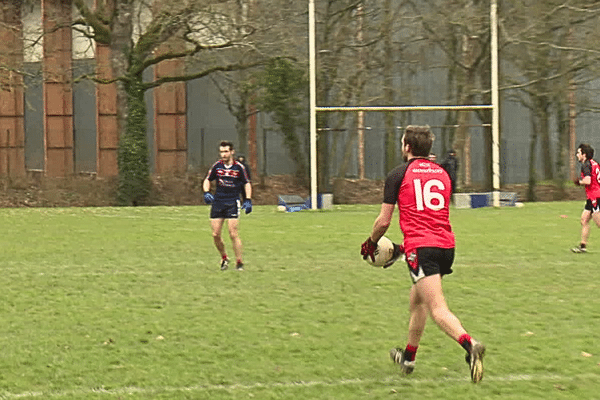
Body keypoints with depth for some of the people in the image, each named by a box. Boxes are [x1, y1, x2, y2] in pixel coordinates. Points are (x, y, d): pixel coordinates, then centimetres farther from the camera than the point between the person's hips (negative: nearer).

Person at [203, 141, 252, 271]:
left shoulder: (239, 167, -2)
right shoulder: (217, 166, 4)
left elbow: (247, 183, 6)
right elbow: (207, 180, 15)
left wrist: (248, 200, -4)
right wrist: (206, 192, -3)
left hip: (232, 203, -3)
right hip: (217, 202, 3)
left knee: (233, 234, -10)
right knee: (215, 234, 0)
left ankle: (239, 262, -1)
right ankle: (224, 258, 22)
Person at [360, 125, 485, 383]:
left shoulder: (398, 175, 1)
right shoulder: (442, 173, 19)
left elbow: (383, 221, 0)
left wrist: (371, 244, 21)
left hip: (421, 248, -7)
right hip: (447, 245, 7)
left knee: (438, 310, -15)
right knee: (417, 301, 25)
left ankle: (470, 345, -40)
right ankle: (408, 358, 39)